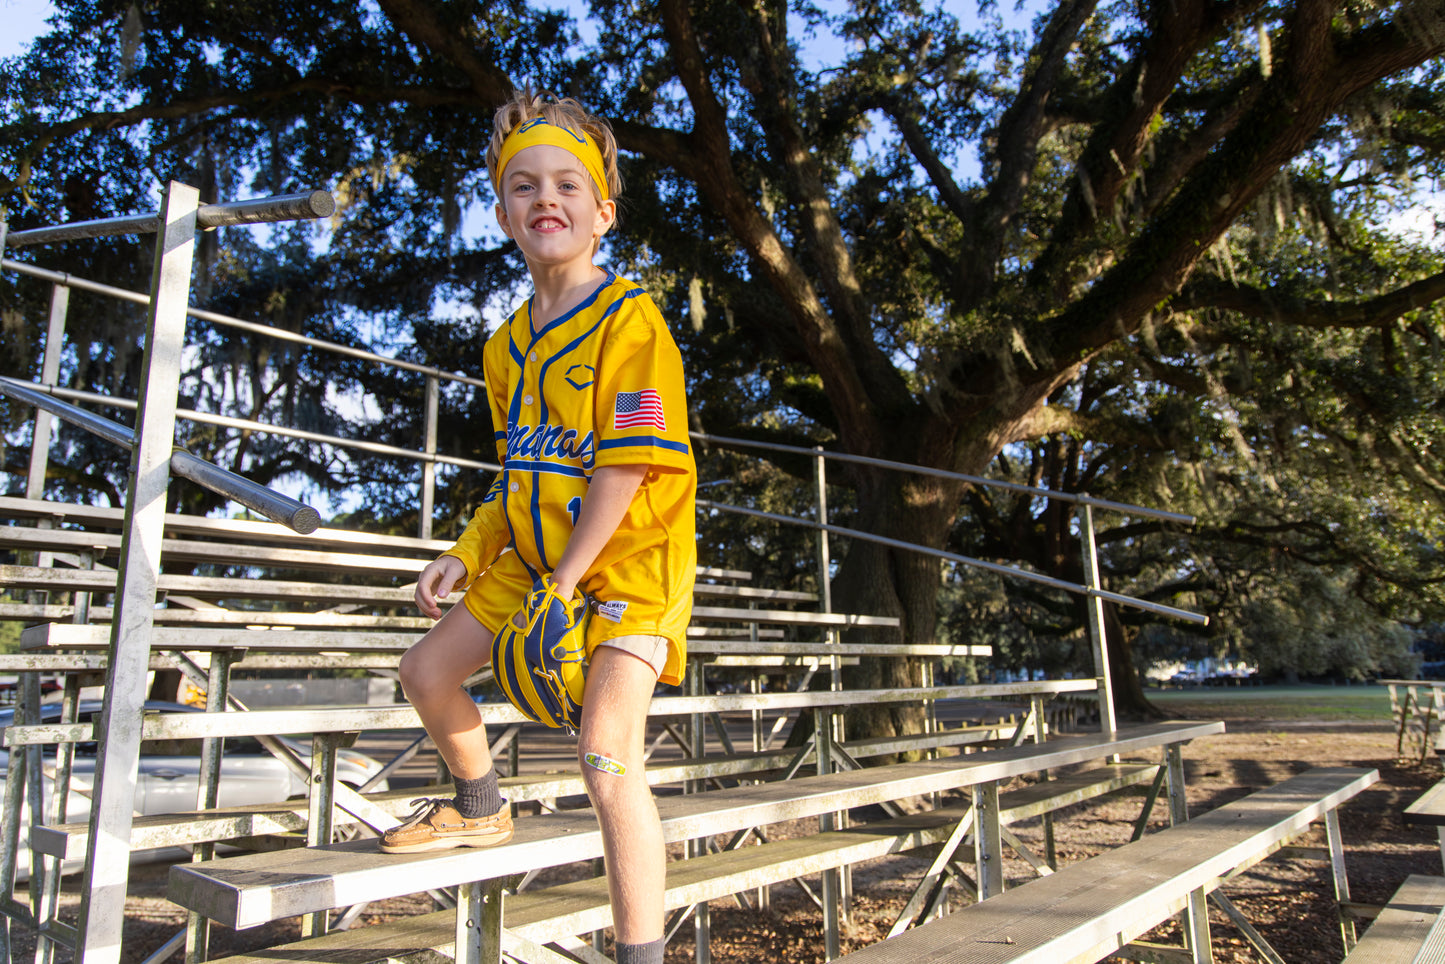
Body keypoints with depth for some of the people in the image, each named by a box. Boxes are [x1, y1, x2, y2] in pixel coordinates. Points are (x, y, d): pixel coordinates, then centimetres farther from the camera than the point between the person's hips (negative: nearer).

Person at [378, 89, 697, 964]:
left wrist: (565, 585, -21)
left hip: (629, 558, -8)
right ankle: (481, 808, 41)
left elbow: (626, 470, -21)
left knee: (608, 758, -16)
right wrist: (470, 553, 5)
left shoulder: (630, 320, -15)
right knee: (428, 671, 14)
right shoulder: (508, 345, 10)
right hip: (532, 557, 8)